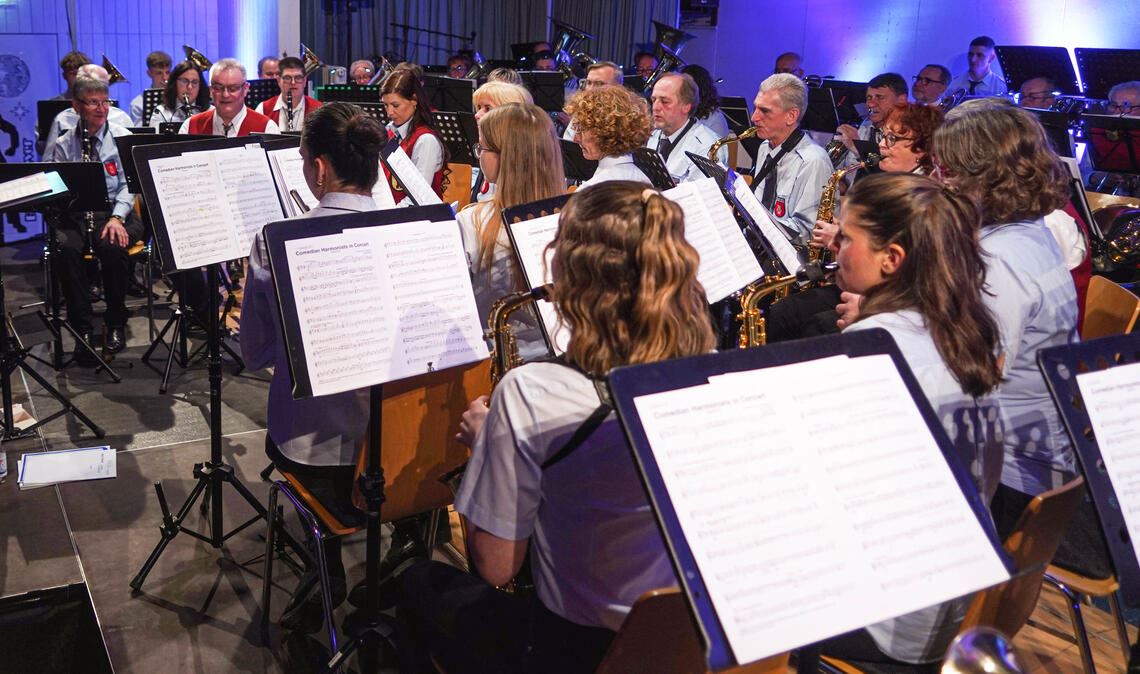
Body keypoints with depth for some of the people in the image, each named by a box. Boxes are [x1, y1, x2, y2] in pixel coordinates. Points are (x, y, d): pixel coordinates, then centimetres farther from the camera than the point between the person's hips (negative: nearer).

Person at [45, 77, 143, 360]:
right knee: (65, 249, -31)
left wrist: (117, 217, -18)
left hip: (115, 211, -1)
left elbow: (129, 184, -2)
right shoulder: (61, 145, 11)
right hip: (75, 215, 1)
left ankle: (115, 323, -13)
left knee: (112, 247, -34)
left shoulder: (123, 138, 6)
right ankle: (83, 328, -20)